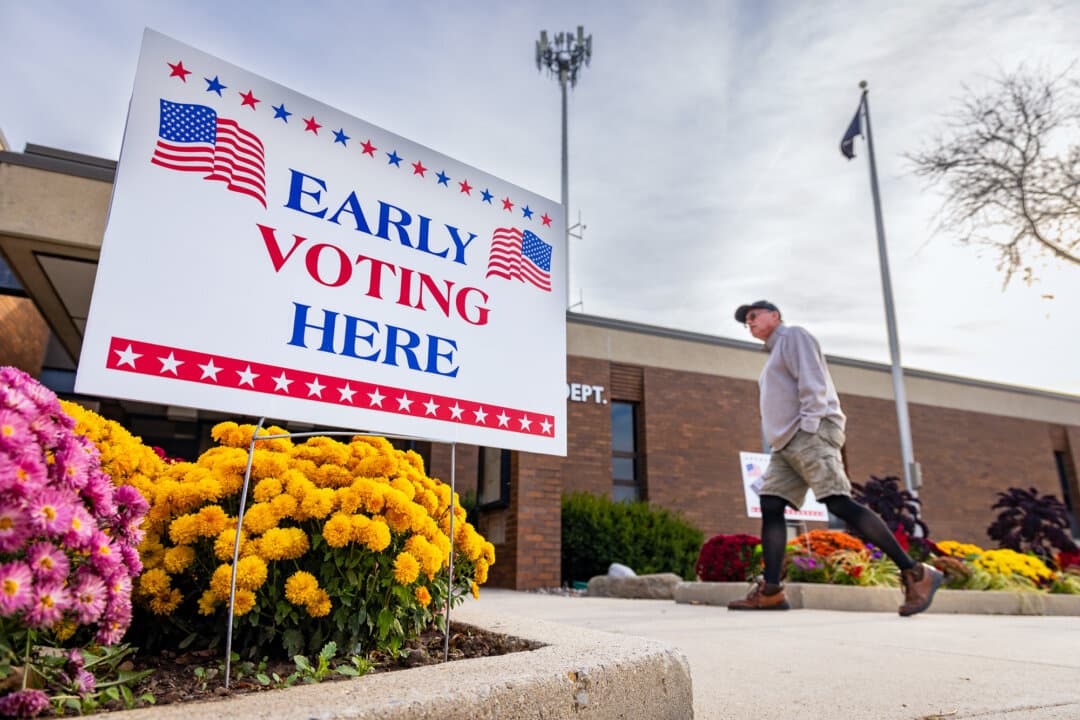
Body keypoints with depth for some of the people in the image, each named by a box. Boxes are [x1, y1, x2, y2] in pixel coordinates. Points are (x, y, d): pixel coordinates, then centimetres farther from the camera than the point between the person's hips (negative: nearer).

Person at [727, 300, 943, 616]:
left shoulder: (793, 336, 3)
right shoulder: (775, 353, 30)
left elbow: (812, 382, -11)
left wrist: (809, 426, -20)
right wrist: (786, 439, 17)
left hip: (811, 434, -9)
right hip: (787, 443, 9)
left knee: (839, 503, -18)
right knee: (770, 505, -3)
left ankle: (915, 574, -14)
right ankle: (770, 591, -7)